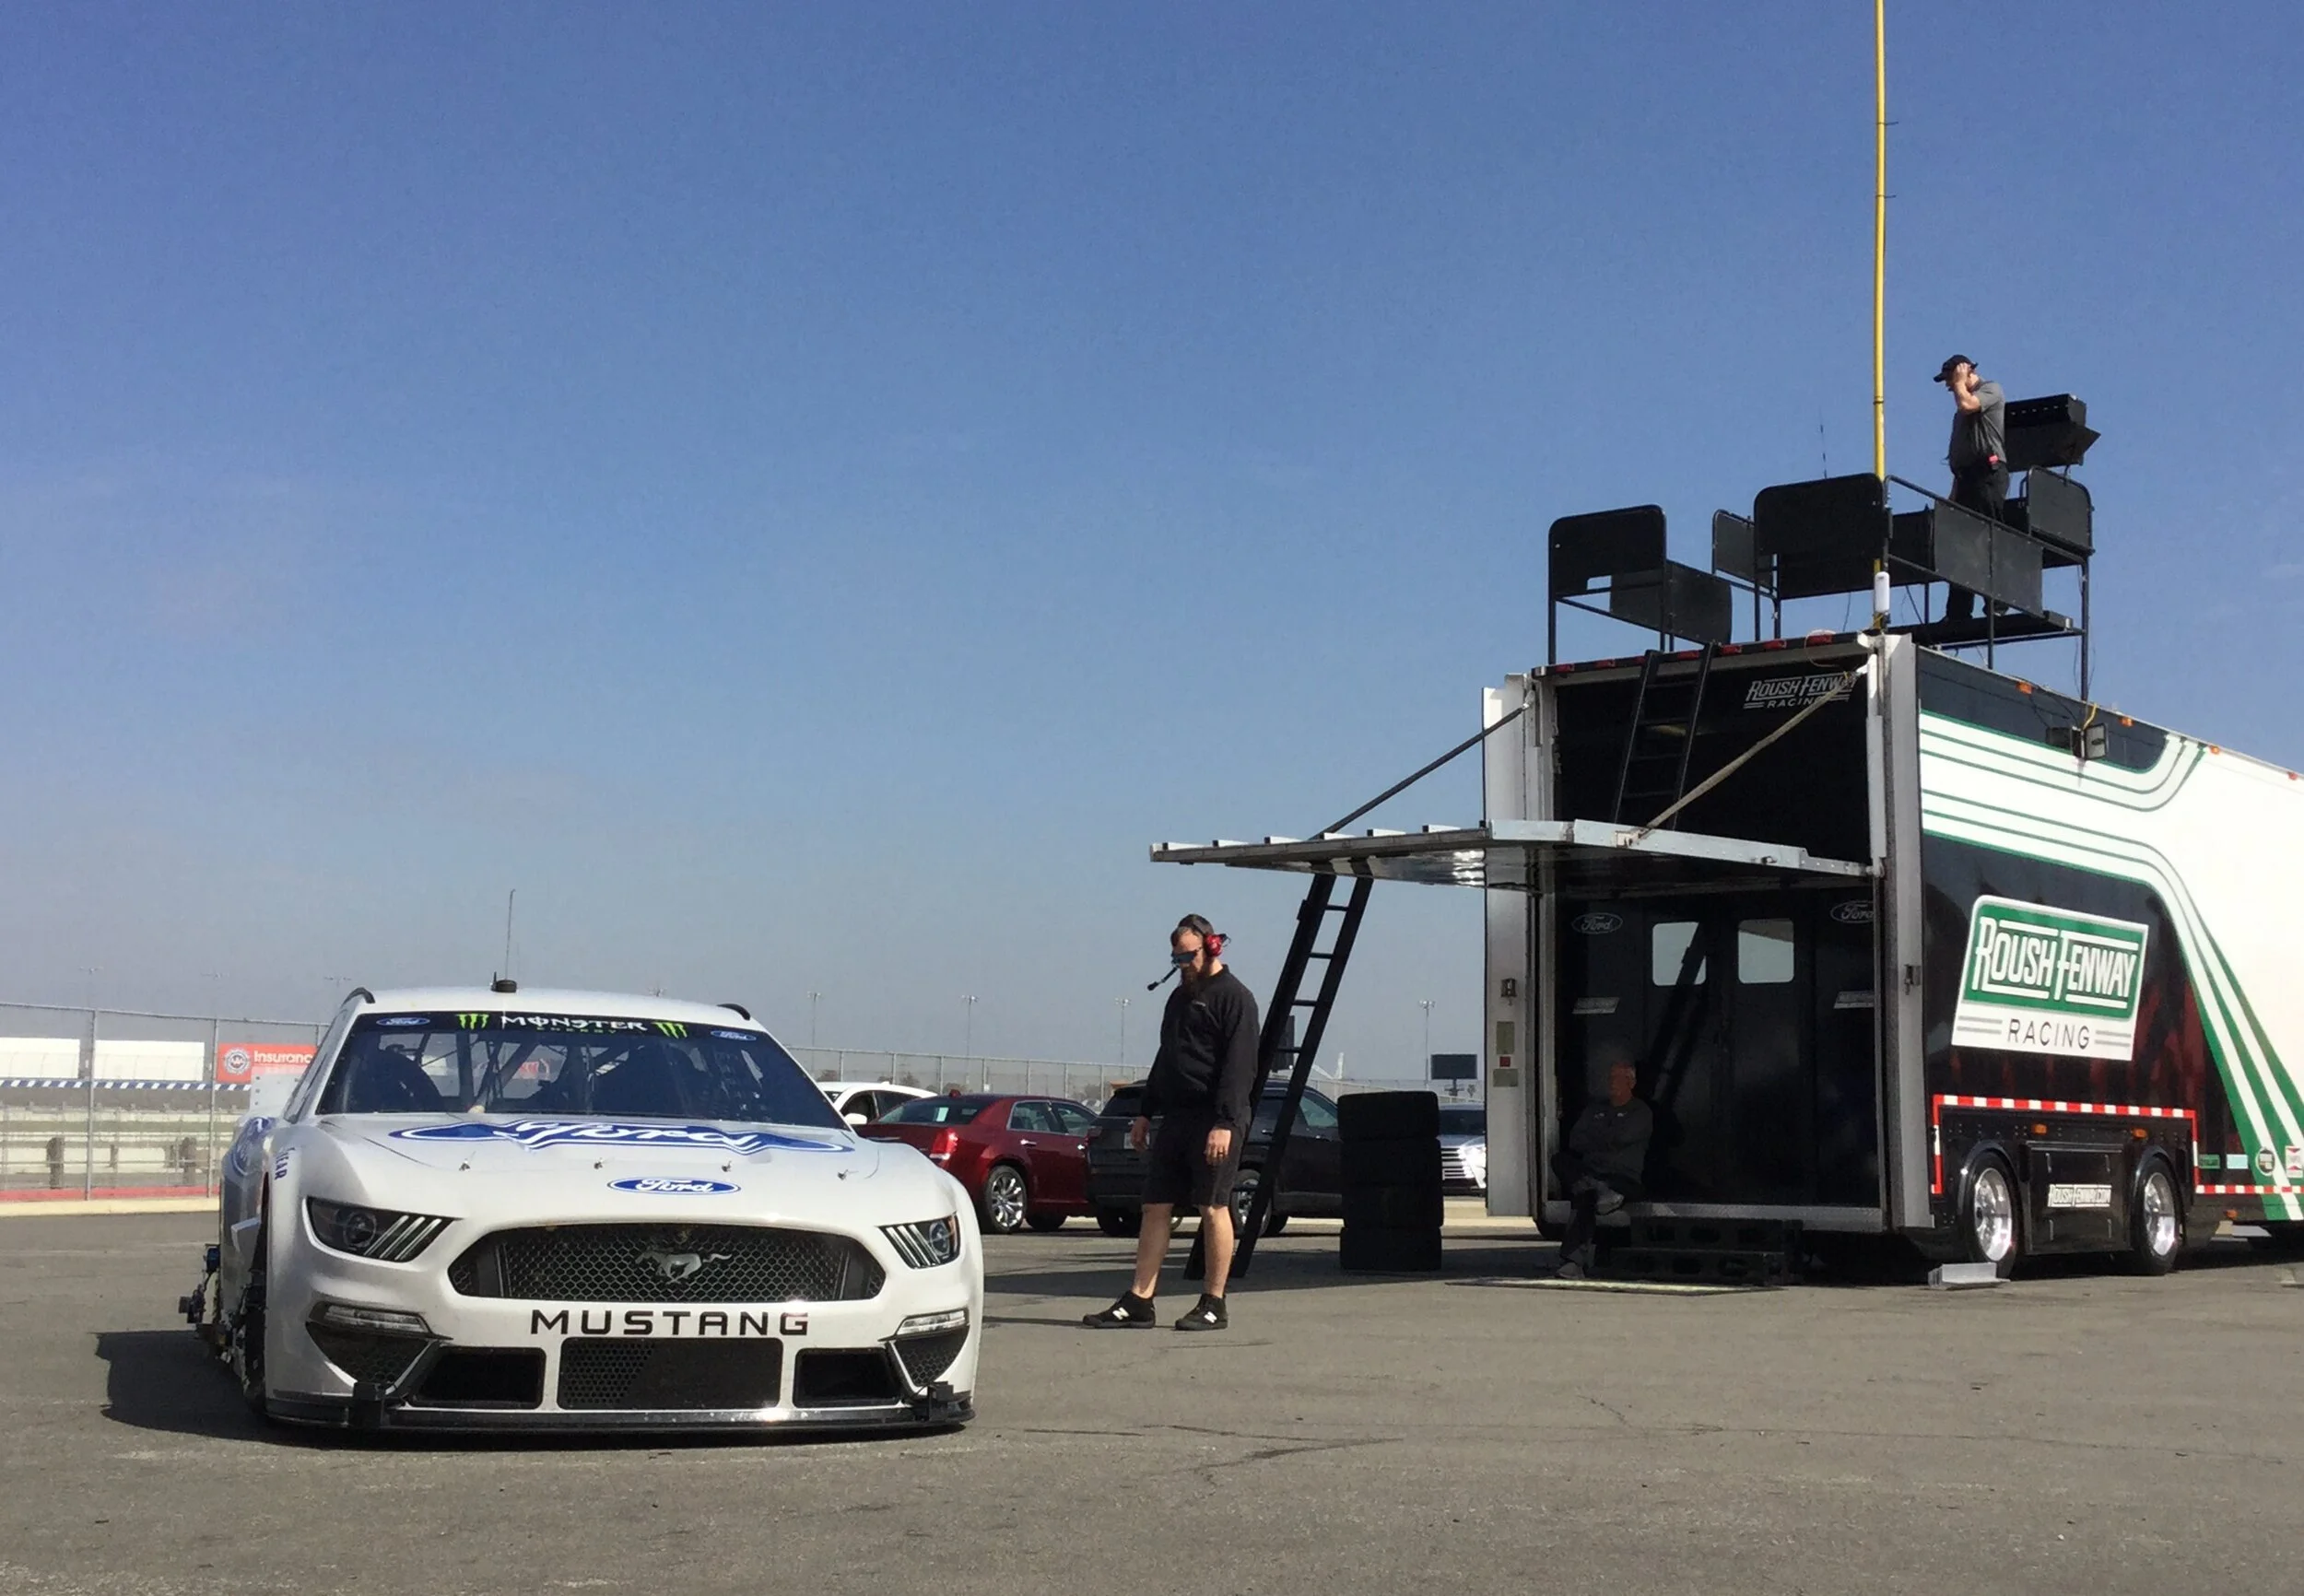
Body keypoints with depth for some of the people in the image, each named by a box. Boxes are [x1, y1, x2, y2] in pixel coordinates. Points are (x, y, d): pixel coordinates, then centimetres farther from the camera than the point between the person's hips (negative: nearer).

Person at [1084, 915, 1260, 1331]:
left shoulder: (1233, 997, -7)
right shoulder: (1180, 996, 20)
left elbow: (1239, 1066, -15)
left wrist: (1224, 1123, -22)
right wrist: (1145, 1113, 21)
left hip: (1214, 1122, -8)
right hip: (1175, 1118, 8)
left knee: (1213, 1208, -4)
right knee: (1155, 1207, 4)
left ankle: (1213, 1305, 3)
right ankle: (1138, 1301, 5)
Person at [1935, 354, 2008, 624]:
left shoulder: (1991, 390, 3)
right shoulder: (1966, 398, 27)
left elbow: (1967, 405, -19)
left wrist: (1960, 381, 0)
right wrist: (1955, 490, 20)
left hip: (1987, 472, -9)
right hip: (1966, 475, 9)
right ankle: (1958, 612, 0)